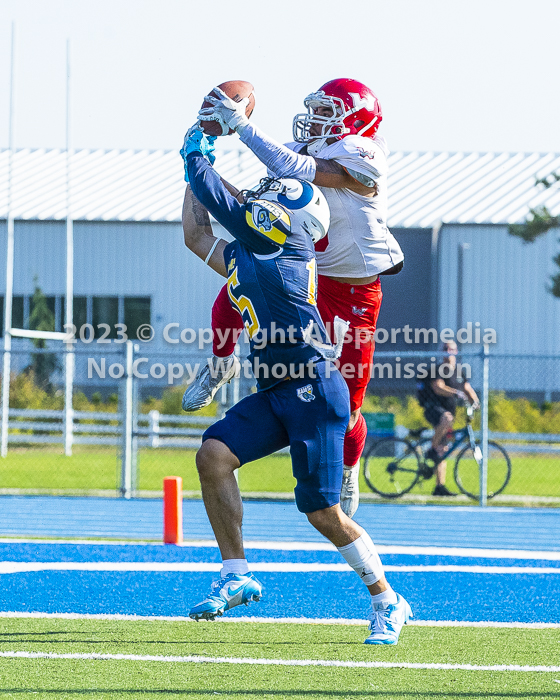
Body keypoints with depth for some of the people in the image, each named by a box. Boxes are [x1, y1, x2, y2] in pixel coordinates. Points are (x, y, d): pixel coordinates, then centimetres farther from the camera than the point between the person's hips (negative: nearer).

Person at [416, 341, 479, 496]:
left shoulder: (458, 373, 15)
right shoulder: (438, 370, -9)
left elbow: (468, 389, 12)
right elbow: (438, 387, -24)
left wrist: (475, 402, -9)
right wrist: (455, 393, -39)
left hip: (446, 411, 7)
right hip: (433, 409, -7)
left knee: (443, 454, 5)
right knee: (446, 418, -42)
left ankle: (440, 486, 6)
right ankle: (432, 449, -27)